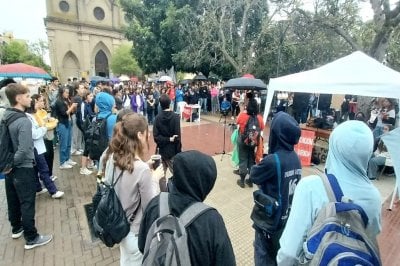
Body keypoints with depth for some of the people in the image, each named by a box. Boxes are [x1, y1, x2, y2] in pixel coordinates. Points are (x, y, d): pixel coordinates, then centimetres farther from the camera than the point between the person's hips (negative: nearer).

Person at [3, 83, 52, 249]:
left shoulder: (4, 117, 1)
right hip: (23, 169, -8)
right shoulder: (24, 121, -24)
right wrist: (11, 163, -11)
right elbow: (23, 150, -28)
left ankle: (16, 228, 41)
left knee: (13, 200, 22)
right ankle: (31, 238, 17)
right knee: (27, 204, 4)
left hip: (10, 168, 8)